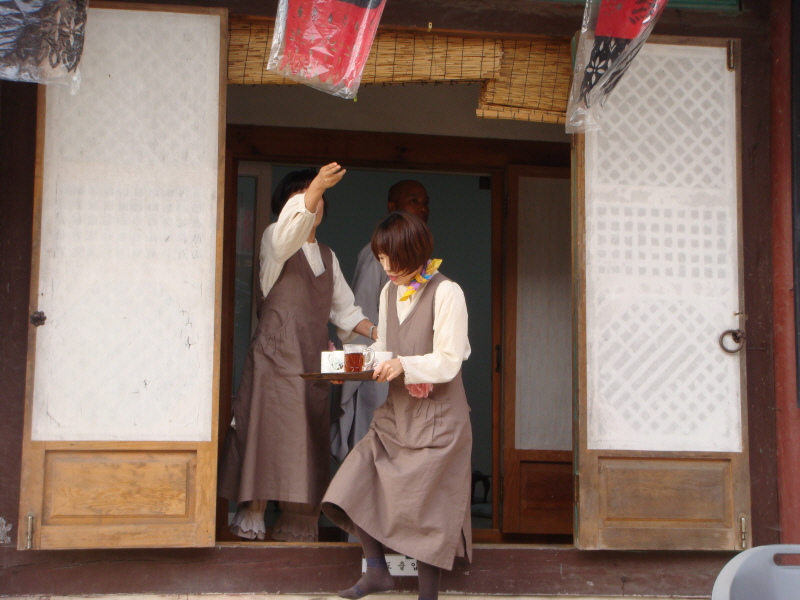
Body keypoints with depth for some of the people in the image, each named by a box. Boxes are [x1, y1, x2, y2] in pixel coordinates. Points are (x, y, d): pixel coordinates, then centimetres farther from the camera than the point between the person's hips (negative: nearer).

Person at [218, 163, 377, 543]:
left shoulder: (327, 256, 22)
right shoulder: (275, 239, 2)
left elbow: (344, 309, 24)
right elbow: (292, 225, -23)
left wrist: (376, 332, 7)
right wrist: (317, 186, -39)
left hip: (313, 361, 6)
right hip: (275, 353, -6)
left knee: (310, 438, 2)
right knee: (268, 429, -12)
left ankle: (297, 526, 6)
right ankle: (252, 516, -5)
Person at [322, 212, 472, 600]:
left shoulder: (446, 293, -13)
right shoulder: (389, 292, 9)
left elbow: (448, 361, -17)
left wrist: (404, 365, -31)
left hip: (436, 415, -7)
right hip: (396, 412, 7)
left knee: (427, 508, -1)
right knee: (354, 485, 0)